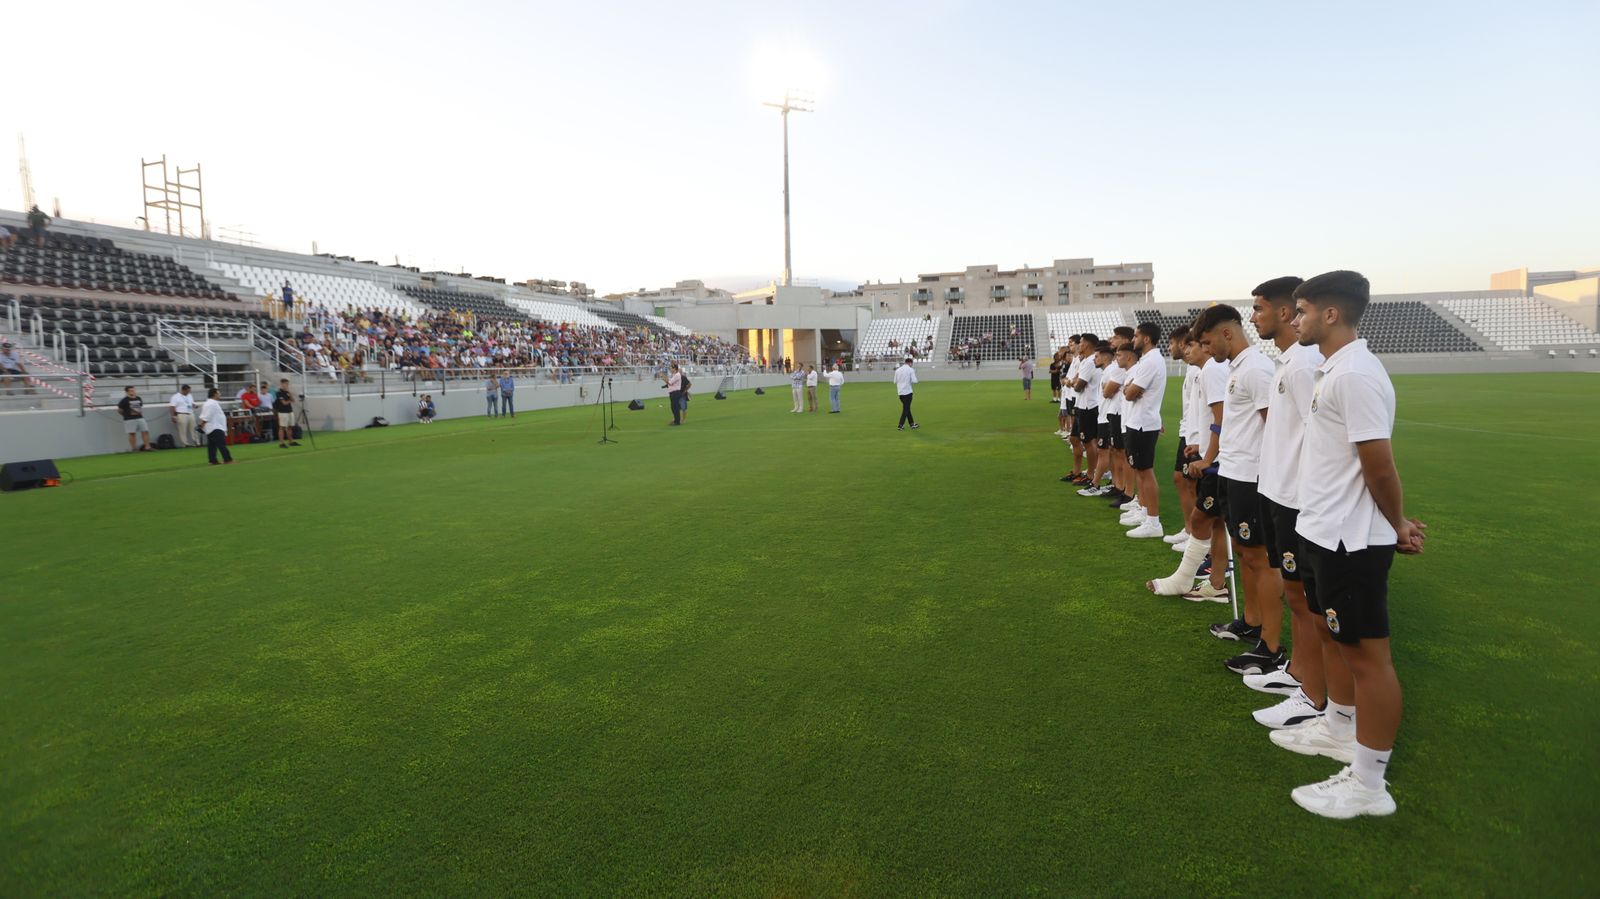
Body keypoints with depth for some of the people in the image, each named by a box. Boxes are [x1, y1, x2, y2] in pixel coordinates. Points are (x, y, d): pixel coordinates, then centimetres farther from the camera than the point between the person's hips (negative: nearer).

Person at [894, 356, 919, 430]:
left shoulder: (897, 370, 8)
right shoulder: (911, 370, -7)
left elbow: (895, 381, 9)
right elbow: (914, 381, -13)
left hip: (900, 392, 6)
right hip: (907, 392, -5)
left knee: (906, 408, 15)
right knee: (906, 409, 1)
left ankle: (912, 424, 20)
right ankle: (900, 425, -3)